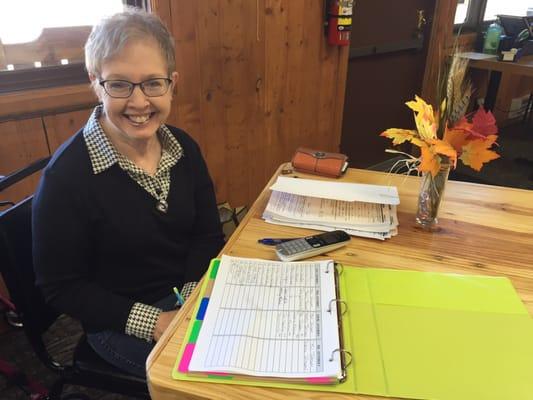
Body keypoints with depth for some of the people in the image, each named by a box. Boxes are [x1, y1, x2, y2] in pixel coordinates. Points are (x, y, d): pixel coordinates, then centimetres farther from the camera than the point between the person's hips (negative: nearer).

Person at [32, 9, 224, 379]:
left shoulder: (183, 148, -5)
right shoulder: (67, 175, -20)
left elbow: (208, 234, 2)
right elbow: (61, 288, -13)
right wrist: (153, 321, -20)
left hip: (193, 296, 5)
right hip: (121, 324, -5)